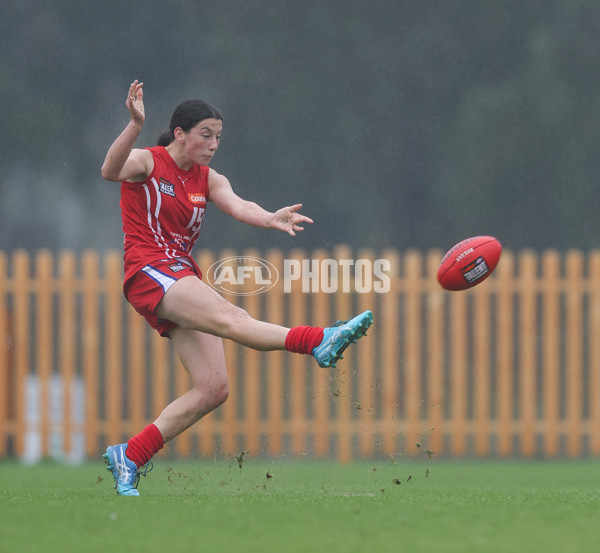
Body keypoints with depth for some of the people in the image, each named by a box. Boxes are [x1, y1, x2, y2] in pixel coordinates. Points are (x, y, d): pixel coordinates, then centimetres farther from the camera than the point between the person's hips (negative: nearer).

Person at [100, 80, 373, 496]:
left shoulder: (208, 179, 15)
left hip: (184, 280, 8)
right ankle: (320, 341, -53)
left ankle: (129, 457, 2)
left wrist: (269, 219, -27)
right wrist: (136, 126, -42)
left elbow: (236, 205, -4)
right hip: (150, 271, -8)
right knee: (229, 317, -31)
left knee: (213, 390, -4)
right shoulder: (146, 163, -2)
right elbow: (111, 171, -25)